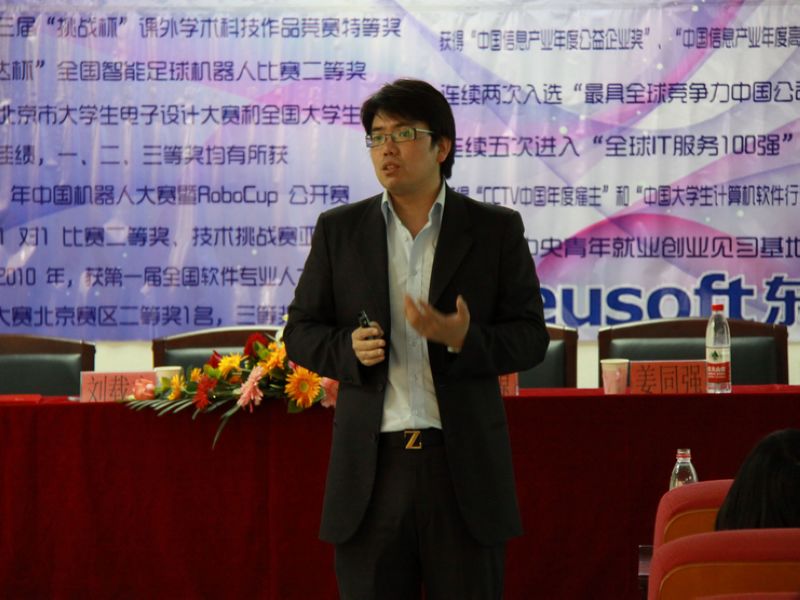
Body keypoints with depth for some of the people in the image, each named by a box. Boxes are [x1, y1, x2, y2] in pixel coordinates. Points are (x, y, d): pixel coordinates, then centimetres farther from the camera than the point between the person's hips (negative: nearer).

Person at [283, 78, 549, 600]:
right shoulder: (338, 230, 8)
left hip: (465, 463, -1)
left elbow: (531, 337, 3)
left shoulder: (496, 230, 4)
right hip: (371, 464, 1)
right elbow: (301, 332, 11)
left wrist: (465, 340, -17)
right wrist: (348, 349, -11)